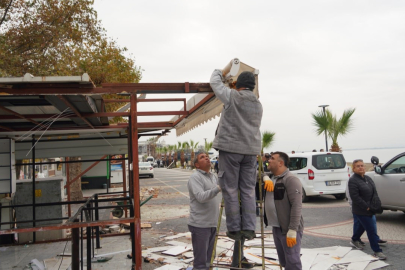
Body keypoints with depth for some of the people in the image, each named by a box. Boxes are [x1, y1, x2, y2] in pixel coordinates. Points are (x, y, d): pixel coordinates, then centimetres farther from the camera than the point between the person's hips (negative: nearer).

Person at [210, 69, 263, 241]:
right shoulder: (258, 104, 14)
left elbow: (214, 83, 11)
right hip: (251, 150, 5)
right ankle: (249, 228, 9)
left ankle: (234, 229, 6)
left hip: (230, 148, -5)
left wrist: (218, 72, 31)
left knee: (230, 190, 2)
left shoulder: (232, 96, -3)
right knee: (248, 191, 9)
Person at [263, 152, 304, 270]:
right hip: (276, 228, 9)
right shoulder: (272, 178, 15)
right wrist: (265, 178, -3)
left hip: (289, 230, -9)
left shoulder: (291, 179, -14)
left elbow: (297, 206, -20)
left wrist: (292, 230, -25)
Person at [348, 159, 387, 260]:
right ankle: (377, 251, 3)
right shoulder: (353, 180, -16)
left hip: (370, 209, 8)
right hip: (361, 211, -8)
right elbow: (355, 197, -21)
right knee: (371, 230, -6)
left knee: (360, 225, 22)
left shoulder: (368, 178, 10)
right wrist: (366, 207, -21)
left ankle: (355, 240, 43)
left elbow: (374, 192, 15)